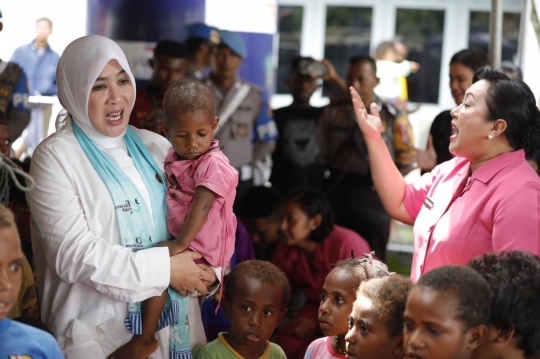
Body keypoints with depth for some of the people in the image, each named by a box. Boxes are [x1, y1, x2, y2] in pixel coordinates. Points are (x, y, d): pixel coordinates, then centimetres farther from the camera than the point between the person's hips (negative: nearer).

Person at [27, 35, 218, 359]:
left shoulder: (156, 147, 8)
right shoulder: (54, 157, -8)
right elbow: (74, 253, -16)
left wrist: (208, 270, -12)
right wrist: (165, 269, -17)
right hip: (99, 331, -5)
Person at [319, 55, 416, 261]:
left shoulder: (392, 117, 2)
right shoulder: (332, 113, 8)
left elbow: (403, 162, 4)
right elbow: (321, 153, 9)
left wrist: (405, 160, -13)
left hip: (373, 196, -2)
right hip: (337, 192, 2)